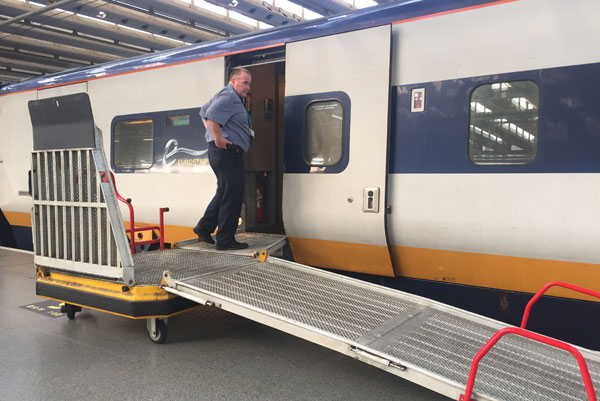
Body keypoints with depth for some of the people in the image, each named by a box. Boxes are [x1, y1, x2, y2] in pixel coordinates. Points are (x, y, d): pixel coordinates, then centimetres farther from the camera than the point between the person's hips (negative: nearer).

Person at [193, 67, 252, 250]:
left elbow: (203, 112, 33)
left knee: (224, 193, 18)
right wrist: (218, 139, -22)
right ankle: (225, 240, -2)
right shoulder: (230, 96, -12)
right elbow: (211, 116, -28)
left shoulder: (227, 96, 22)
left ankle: (204, 228, 26)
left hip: (230, 154, 11)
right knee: (232, 195, -7)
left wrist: (211, 134, 25)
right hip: (227, 152, -11)